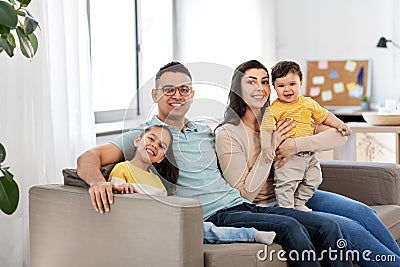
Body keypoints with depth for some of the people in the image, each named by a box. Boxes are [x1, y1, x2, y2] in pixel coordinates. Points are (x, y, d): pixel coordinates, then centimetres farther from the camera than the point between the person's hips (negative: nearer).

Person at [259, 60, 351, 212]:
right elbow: (266, 129, -19)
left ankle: (299, 204, 28)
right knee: (286, 182, -14)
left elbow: (324, 116, 20)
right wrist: (266, 147, -34)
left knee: (313, 180, 12)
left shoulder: (309, 103, 7)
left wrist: (340, 125, 8)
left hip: (309, 155, 6)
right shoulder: (273, 109, -10)